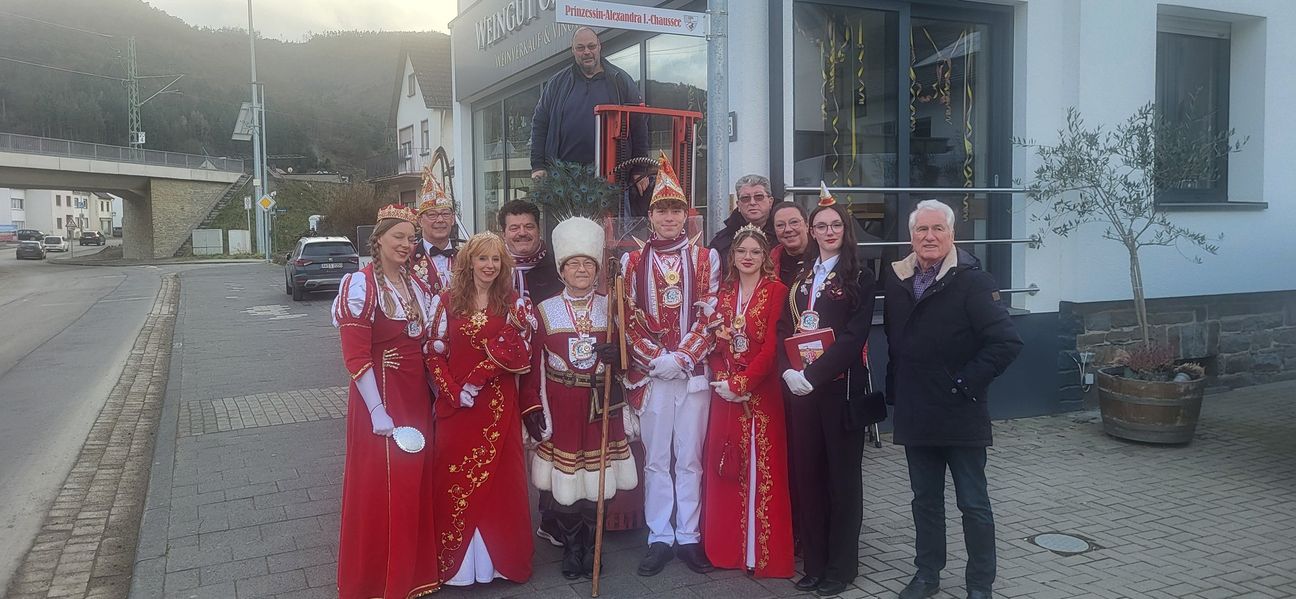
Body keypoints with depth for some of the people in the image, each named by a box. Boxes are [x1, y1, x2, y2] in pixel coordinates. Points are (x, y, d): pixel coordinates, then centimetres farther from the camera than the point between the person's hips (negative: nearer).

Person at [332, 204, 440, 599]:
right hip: (380, 395, -7)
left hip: (416, 396, 7)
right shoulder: (361, 284, -13)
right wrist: (378, 411, -19)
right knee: (380, 488, 2)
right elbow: (355, 356, -17)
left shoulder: (416, 285, 9)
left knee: (415, 484, 14)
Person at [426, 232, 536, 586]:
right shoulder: (446, 301, 2)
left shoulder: (514, 304, 2)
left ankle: (499, 559, 19)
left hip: (499, 406, 0)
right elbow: (435, 355, 0)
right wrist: (454, 393, -12)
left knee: (497, 477, 5)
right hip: (454, 404, 0)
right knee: (455, 479, 5)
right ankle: (455, 561, 18)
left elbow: (521, 357, -4)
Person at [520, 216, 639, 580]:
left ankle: (591, 546, 23)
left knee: (598, 478, 5)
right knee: (563, 481, 2)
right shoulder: (545, 311, 1)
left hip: (600, 406, 1)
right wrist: (532, 409, -7)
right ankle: (571, 548, 20)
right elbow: (533, 365, -1)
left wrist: (616, 356, -14)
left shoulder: (610, 308, 5)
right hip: (560, 409, -1)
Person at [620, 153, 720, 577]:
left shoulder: (705, 259, 5)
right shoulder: (632, 261, 5)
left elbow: (709, 316, -1)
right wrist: (655, 360, -12)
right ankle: (659, 538, 16)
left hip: (694, 372, 0)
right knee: (656, 459, 7)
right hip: (649, 375, 0)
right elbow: (629, 320, 1)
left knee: (690, 459, 7)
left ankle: (688, 537, 16)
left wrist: (683, 358, -13)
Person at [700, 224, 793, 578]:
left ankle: (763, 553, 9)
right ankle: (726, 548, 20)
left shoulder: (776, 291, -5)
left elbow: (772, 346, -12)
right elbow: (715, 343, 9)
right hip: (726, 393, 5)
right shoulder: (724, 292, 11)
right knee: (724, 468, 9)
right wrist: (722, 379, -7)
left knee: (762, 470, -1)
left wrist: (741, 383, -16)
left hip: (761, 393, -5)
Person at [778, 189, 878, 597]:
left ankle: (841, 566, 16)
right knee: (808, 473, 8)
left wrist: (814, 374, -20)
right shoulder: (799, 278, 13)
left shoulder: (860, 278, -2)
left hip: (841, 387, -4)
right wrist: (788, 370, -11)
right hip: (801, 386, 5)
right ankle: (814, 562, 20)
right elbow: (784, 329, 6)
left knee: (842, 475, 5)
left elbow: (854, 336, -12)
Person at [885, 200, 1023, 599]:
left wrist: (966, 383, -17)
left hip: (961, 416, -5)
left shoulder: (971, 280, -12)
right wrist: (894, 388, 10)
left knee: (974, 504, 7)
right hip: (915, 415, 5)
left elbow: (1007, 342, -19)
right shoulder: (896, 279, 5)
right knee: (925, 500, 17)